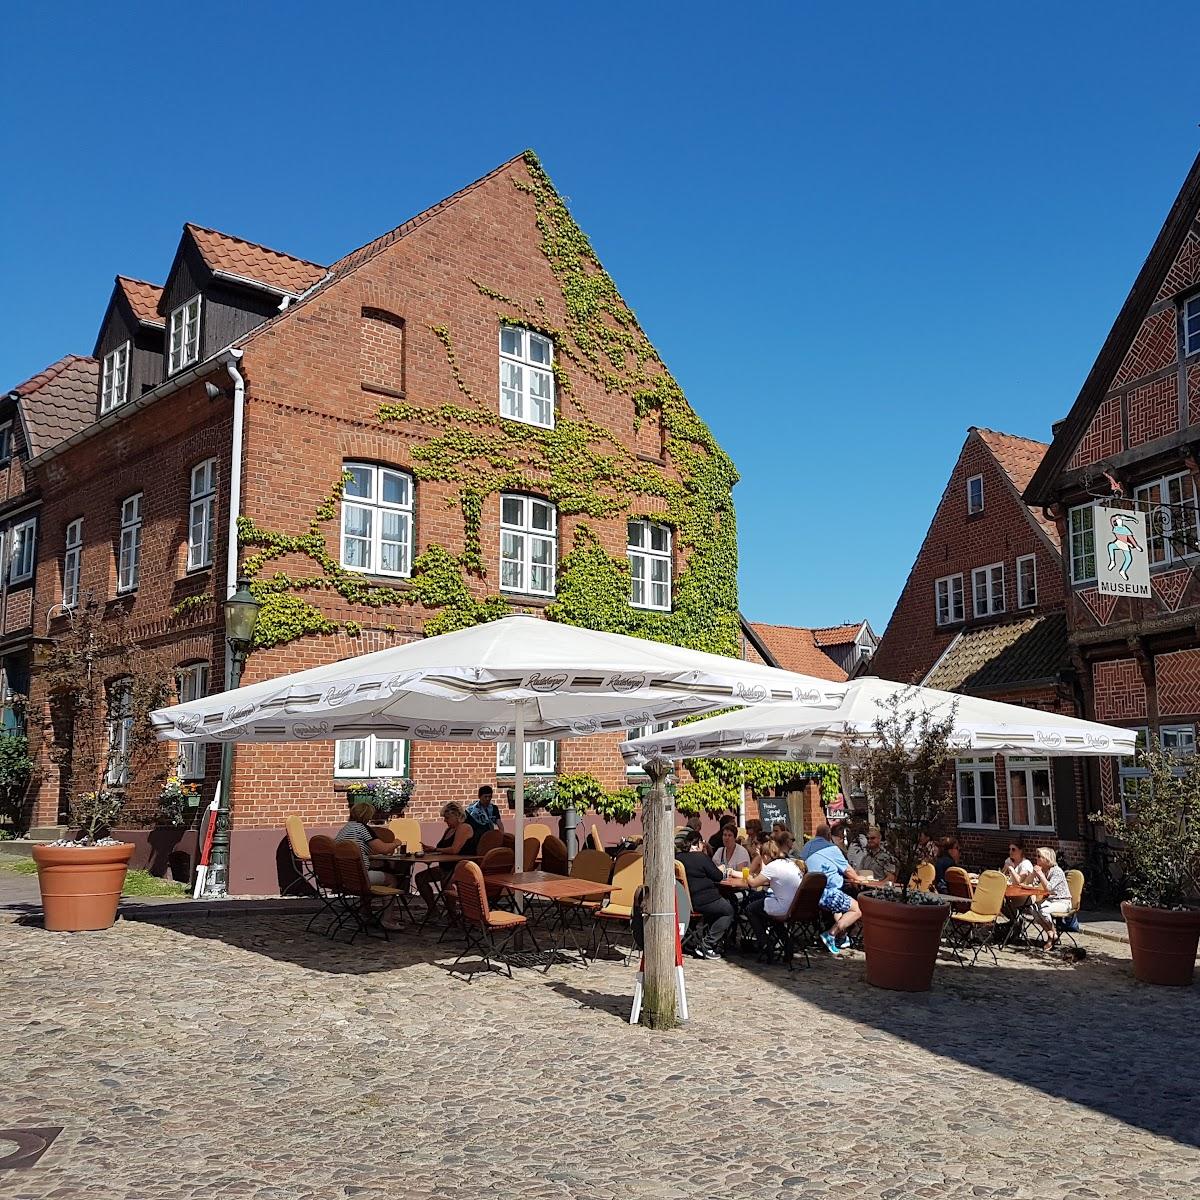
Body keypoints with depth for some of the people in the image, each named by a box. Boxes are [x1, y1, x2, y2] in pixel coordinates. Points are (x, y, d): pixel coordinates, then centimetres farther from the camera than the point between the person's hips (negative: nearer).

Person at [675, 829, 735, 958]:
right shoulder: (701, 857, -14)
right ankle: (706, 945, 4)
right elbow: (718, 876, -8)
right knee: (728, 910, 14)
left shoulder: (678, 857, 7)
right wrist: (719, 870, 14)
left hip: (684, 901, 8)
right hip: (700, 901, -8)